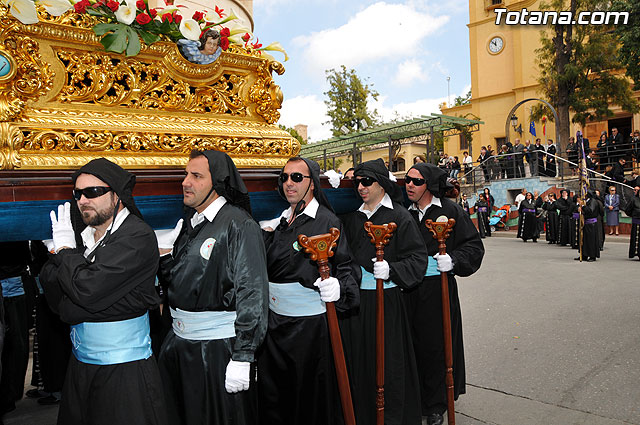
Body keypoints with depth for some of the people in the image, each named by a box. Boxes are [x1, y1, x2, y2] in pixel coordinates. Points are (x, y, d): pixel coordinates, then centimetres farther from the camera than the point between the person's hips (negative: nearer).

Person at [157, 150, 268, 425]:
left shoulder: (240, 225, -15)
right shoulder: (188, 223, 9)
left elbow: (252, 294, -18)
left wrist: (242, 358, -19)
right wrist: (164, 256, -3)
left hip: (219, 348, -7)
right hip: (178, 342, 8)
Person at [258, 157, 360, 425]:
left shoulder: (327, 221, -9)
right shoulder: (280, 221, 11)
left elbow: (345, 267, -11)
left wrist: (338, 287, -29)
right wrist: (266, 236, 4)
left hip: (310, 322, -6)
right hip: (274, 320, 7)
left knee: (309, 392, 7)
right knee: (272, 392, 17)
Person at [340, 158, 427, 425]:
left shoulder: (399, 216, -6)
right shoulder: (351, 215, 10)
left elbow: (417, 258, -9)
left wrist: (392, 270, -23)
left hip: (385, 301, -4)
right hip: (353, 299, 5)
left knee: (387, 362, 4)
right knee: (357, 360, 13)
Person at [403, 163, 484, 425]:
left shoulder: (449, 211, -4)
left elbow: (474, 246, -3)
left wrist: (453, 259, -19)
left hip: (438, 289, -3)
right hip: (407, 290, 3)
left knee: (437, 345, 6)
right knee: (412, 344, 8)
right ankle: (413, 400, 28)